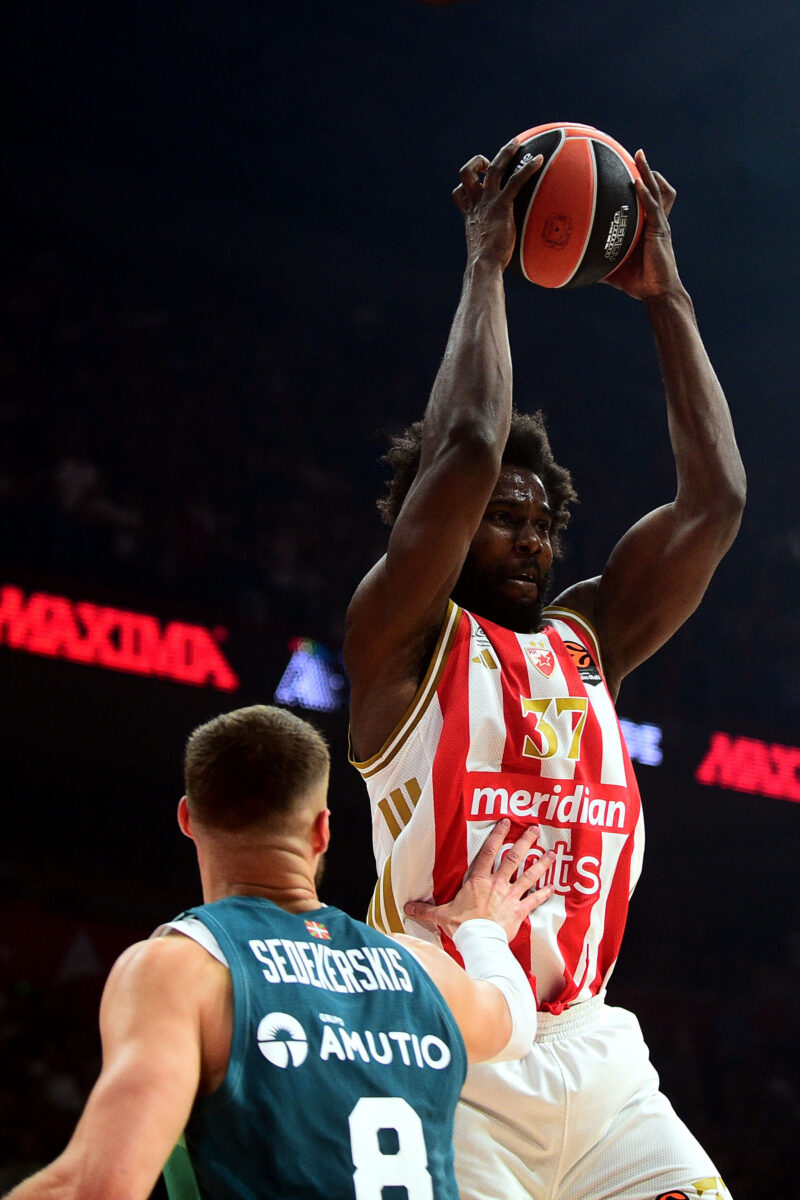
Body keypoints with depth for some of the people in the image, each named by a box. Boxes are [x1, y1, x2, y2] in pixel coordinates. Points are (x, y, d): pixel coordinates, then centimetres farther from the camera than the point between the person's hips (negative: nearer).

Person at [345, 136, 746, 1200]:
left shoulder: (586, 646, 18)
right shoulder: (404, 643, 2)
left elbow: (715, 497, 14)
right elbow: (467, 445, -11)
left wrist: (665, 295, 15)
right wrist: (487, 261, -1)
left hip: (595, 1060, 5)